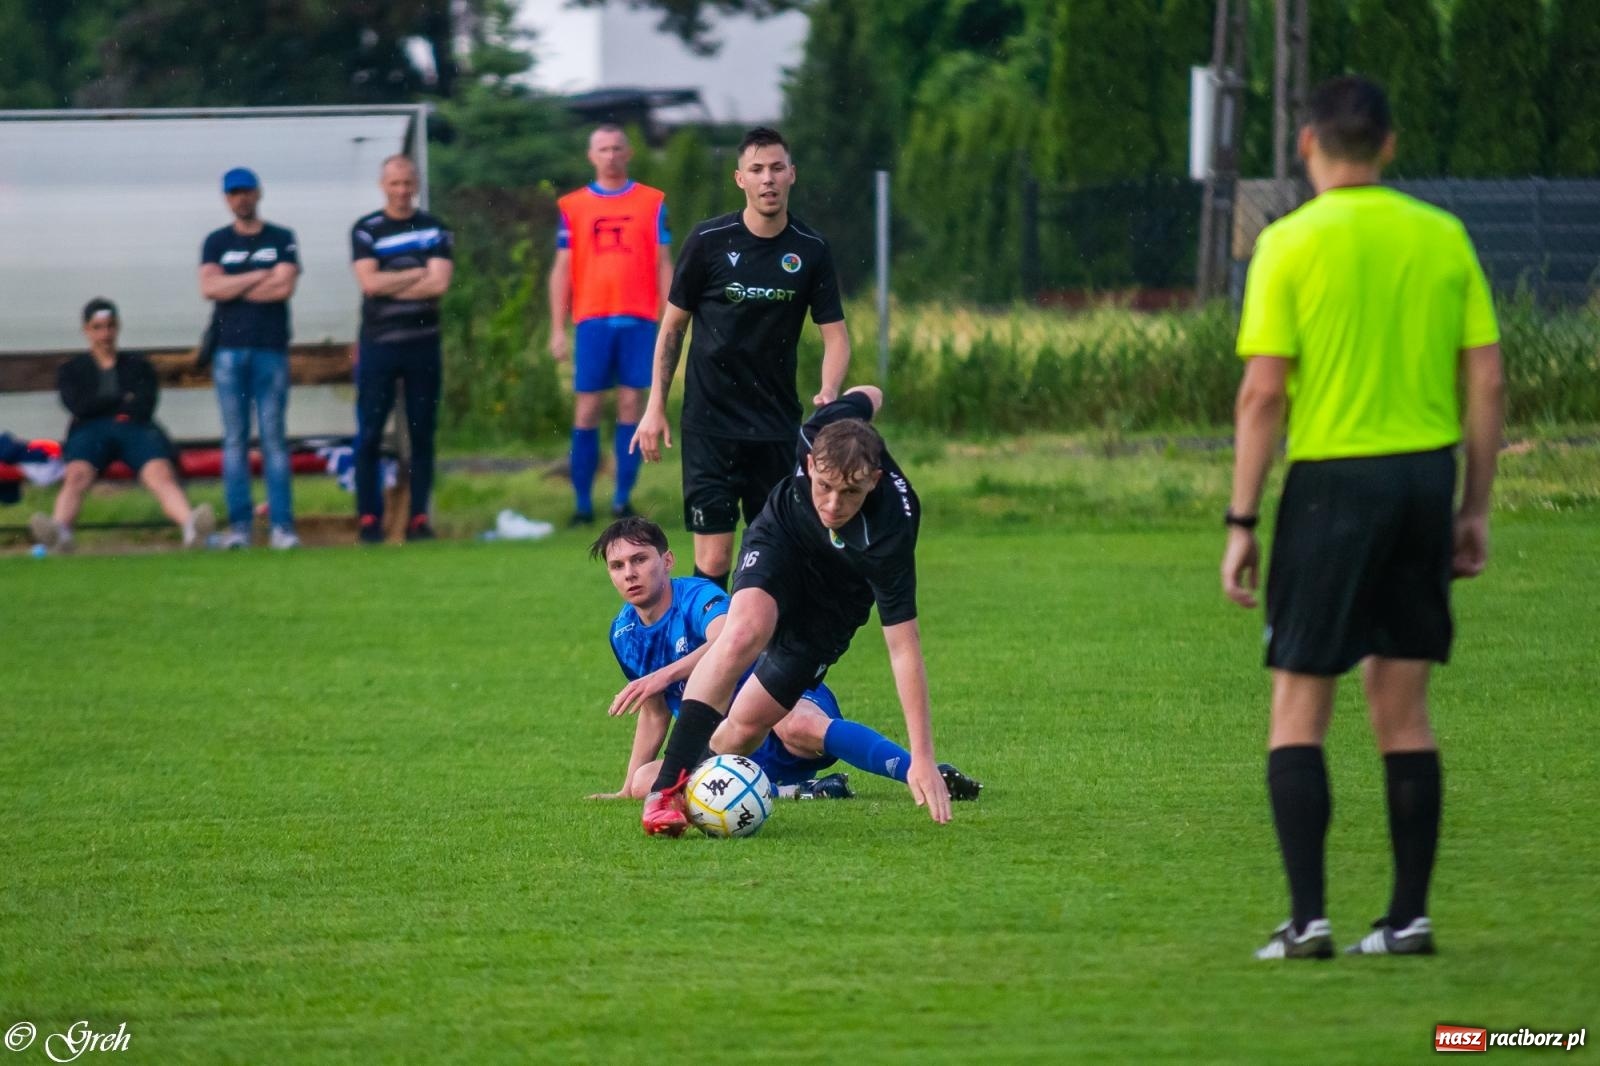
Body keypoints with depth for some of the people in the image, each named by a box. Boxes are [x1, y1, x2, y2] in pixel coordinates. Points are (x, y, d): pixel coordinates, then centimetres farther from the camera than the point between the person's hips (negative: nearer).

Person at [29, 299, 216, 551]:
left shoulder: (138, 366, 24)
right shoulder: (71, 370, 24)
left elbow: (144, 407, 8)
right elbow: (79, 407, 5)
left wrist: (101, 405, 3)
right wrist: (124, 399, 7)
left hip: (136, 429, 0)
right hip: (91, 431, 0)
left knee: (162, 474, -34)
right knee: (76, 474, -37)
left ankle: (190, 526, -64)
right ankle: (59, 530, -67)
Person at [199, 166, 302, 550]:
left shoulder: (281, 240, 9)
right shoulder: (216, 242, 13)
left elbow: (284, 287, -6)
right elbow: (209, 288, -3)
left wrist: (232, 288, -2)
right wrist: (259, 277, -3)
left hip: (271, 349, -1)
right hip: (229, 349, 1)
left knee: (273, 437, -5)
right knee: (234, 438, -1)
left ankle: (282, 525, -7)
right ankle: (239, 524, 0)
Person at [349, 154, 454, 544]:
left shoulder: (436, 230, 7)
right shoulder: (365, 231, 3)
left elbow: (440, 284, -7)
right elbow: (369, 282, -11)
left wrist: (389, 285, -8)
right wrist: (420, 273, -7)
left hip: (423, 346, 1)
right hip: (378, 346, -1)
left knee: (422, 435, 4)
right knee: (370, 435, -3)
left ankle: (419, 518, 8)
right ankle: (369, 519, 0)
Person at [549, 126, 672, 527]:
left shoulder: (653, 202, 9)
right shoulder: (572, 206, 8)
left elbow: (663, 264, 8)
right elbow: (562, 270, 8)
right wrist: (557, 329, 1)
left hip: (639, 320, 0)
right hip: (592, 319, 0)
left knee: (631, 406, -1)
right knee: (586, 409, -3)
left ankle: (623, 498, 4)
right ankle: (583, 504, 1)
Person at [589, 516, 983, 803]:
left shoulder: (698, 597, -12)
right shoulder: (624, 633, 10)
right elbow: (655, 713, 24)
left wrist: (665, 675, -47)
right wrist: (628, 787, 28)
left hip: (784, 703, -7)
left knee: (798, 726, -45)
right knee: (646, 782, -22)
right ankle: (789, 790, -26)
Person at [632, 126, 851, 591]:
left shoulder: (811, 251, 0)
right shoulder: (708, 240, -5)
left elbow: (835, 334, 4)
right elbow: (672, 326, 5)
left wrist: (828, 392, -16)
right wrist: (655, 406, 1)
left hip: (779, 427, 3)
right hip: (710, 425, -3)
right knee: (713, 561, -10)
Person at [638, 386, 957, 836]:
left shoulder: (890, 538, -40)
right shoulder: (822, 432, -33)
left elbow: (903, 647, -37)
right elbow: (867, 395, -8)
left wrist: (922, 758, -39)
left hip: (835, 602, -2)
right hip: (782, 536, 2)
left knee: (748, 724, -9)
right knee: (745, 631, -31)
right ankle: (665, 789, -31)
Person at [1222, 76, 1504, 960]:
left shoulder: (1291, 242, -6)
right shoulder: (1443, 238, 5)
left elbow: (1263, 394, -10)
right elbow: (1485, 382, 5)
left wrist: (1241, 523, -5)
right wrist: (1474, 510, 12)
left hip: (1333, 481, -4)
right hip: (1425, 474, 4)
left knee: (1297, 711, 3)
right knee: (1402, 707, 12)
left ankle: (1307, 917, -5)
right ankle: (1409, 915, 10)